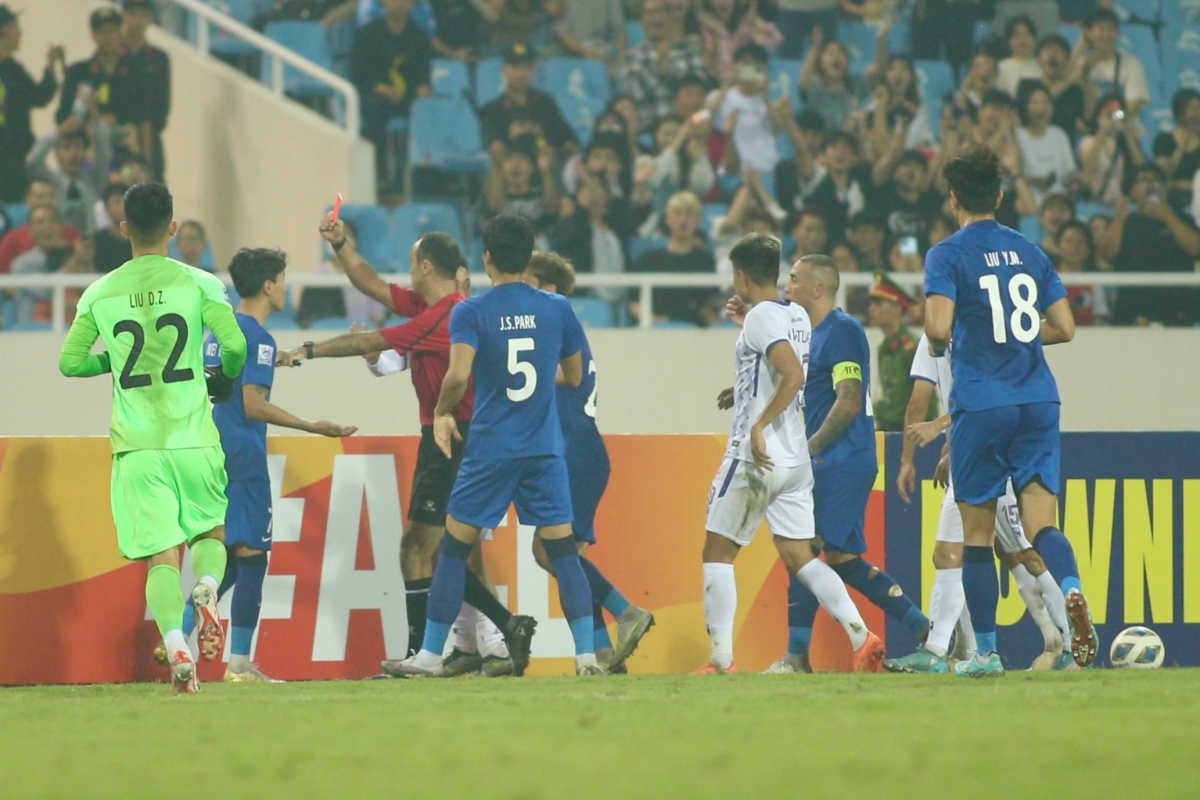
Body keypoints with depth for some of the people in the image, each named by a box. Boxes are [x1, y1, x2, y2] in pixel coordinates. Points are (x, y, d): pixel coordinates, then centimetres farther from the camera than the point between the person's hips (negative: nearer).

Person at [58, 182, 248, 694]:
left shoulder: (100, 293, 3)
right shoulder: (198, 285, -2)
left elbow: (70, 362, 4)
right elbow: (235, 344, -11)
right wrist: (225, 378, 11)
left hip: (136, 444, 1)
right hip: (194, 437, -1)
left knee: (161, 556, 0)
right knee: (211, 531, 20)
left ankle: (175, 645, -22)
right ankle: (207, 588, -13)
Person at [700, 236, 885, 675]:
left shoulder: (762, 317, -13)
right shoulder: (798, 316, 12)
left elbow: (794, 376, -25)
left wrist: (758, 427, -26)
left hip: (756, 455, -8)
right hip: (796, 456, 8)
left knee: (718, 552, 3)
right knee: (800, 557, 8)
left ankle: (721, 659, -2)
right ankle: (863, 639, -6)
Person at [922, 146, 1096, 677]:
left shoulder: (948, 255, -4)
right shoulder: (1030, 252, 11)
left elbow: (938, 327, -17)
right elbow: (1065, 328, 12)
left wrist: (938, 345, 6)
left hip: (981, 404, -4)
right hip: (1038, 403, 4)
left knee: (977, 535, 7)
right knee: (1042, 522, -1)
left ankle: (985, 654, 9)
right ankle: (1072, 590, -33)